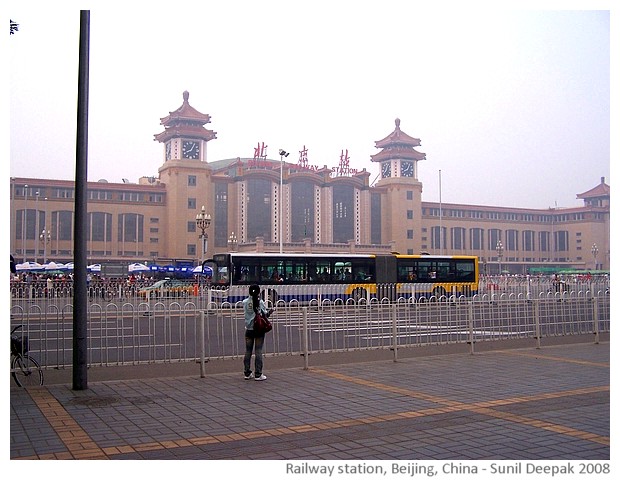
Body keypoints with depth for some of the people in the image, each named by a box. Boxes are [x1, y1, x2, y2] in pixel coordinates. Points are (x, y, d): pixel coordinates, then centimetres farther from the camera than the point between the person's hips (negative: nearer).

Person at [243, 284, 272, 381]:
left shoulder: (245, 302, 0)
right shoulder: (260, 302, -9)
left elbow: (246, 313, 5)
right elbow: (265, 314, -11)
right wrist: (269, 312, 9)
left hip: (249, 329, 3)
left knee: (248, 351, 10)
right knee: (258, 352, 0)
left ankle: (247, 373, 14)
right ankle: (258, 374, 1)